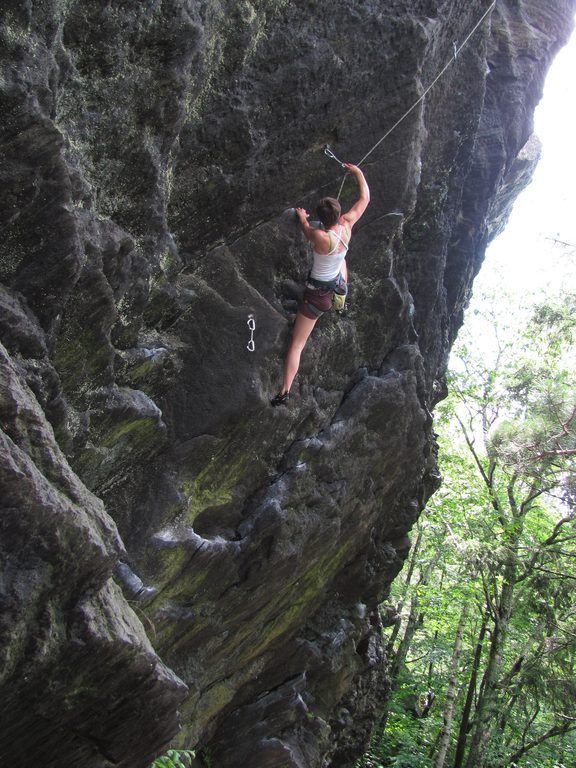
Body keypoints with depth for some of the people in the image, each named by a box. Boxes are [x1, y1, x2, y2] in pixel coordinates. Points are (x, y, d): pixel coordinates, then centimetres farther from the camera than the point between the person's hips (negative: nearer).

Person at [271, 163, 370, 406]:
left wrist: (302, 218, 17)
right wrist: (358, 172, 13)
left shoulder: (320, 237, -30)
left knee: (296, 344, 0)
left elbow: (307, 231, -4)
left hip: (318, 294, -6)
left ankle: (284, 392, -2)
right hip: (338, 285, 6)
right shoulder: (347, 224, -15)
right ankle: (342, 299, 55)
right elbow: (365, 198, 1)